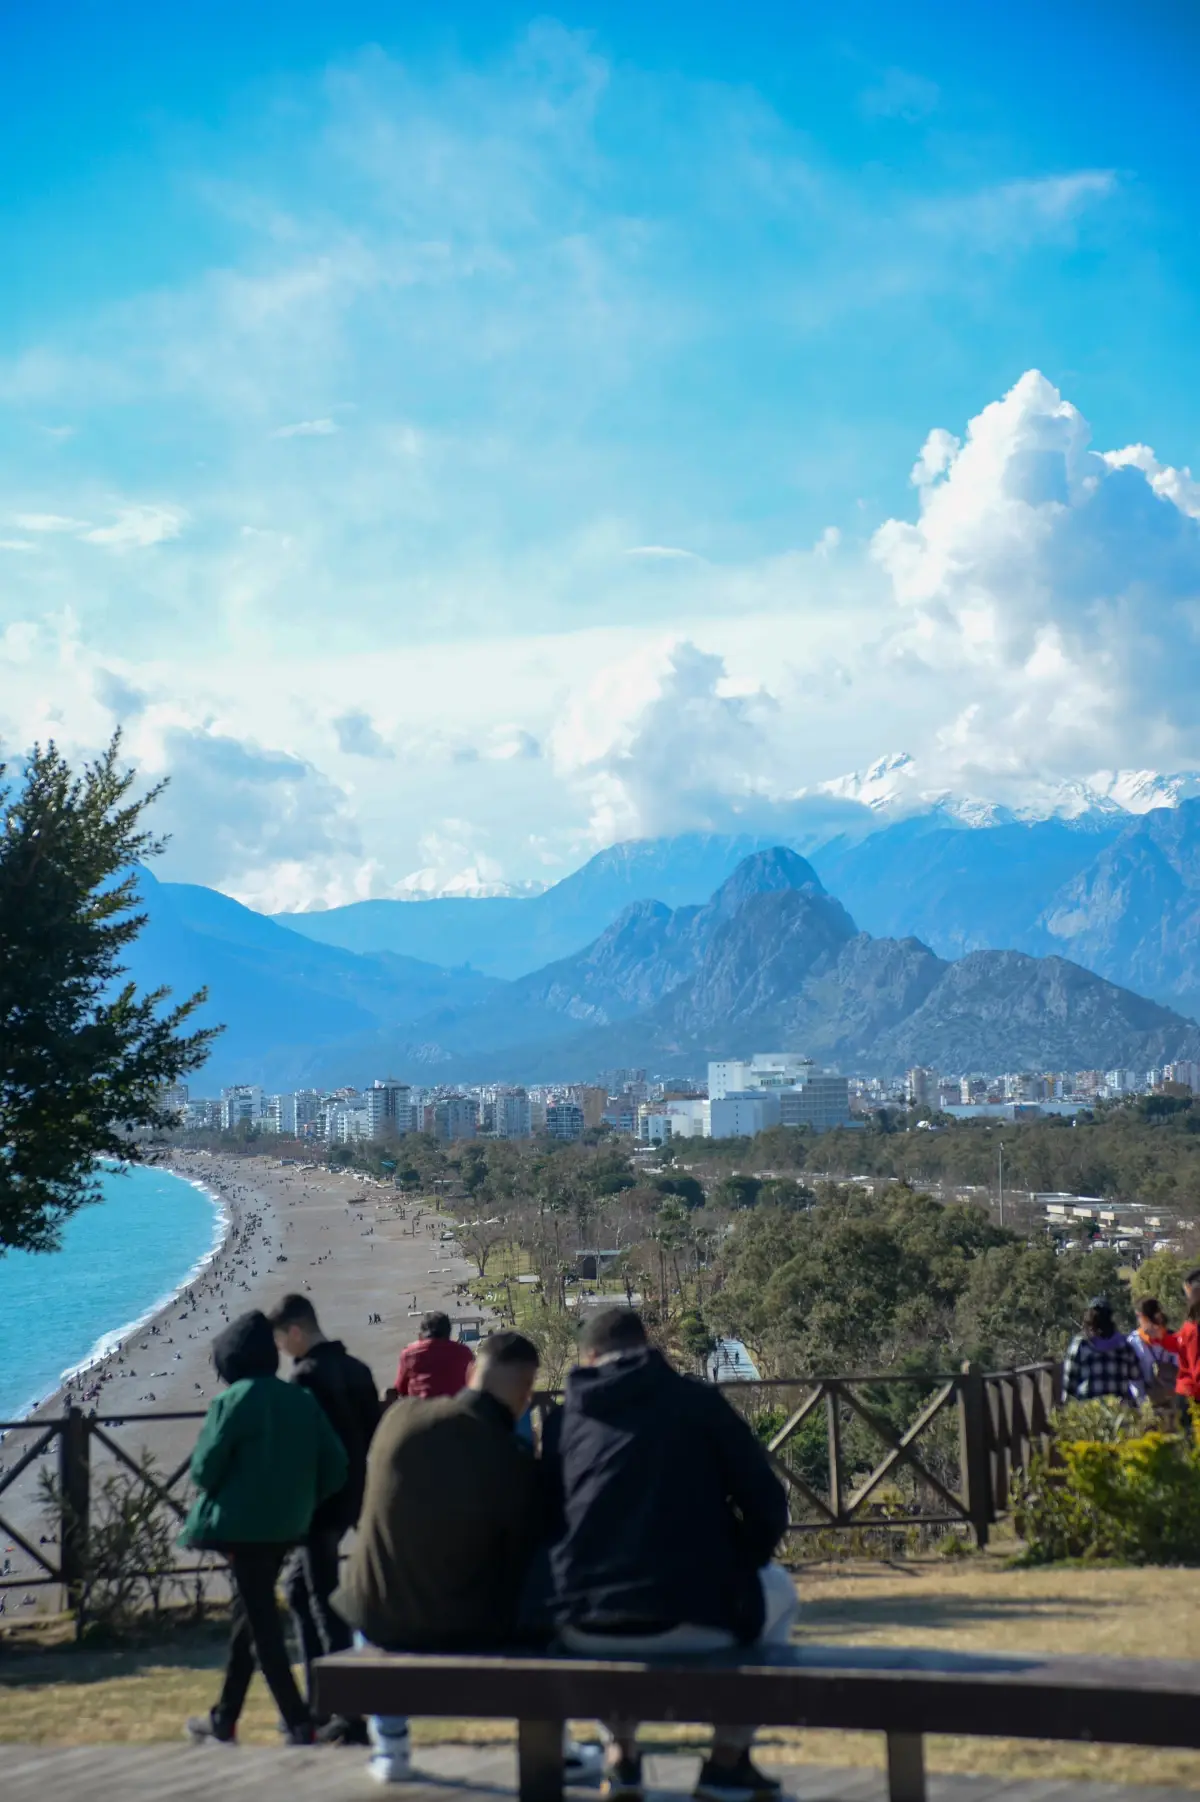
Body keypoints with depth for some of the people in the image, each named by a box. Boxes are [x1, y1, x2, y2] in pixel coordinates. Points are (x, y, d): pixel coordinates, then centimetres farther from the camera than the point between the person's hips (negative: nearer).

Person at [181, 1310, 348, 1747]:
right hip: (287, 1527, 7)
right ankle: (224, 1718, 30)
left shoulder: (234, 1400, -12)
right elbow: (335, 1467, 3)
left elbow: (205, 1468, -12)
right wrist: (302, 1502, 13)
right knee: (249, 1614, 19)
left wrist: (219, 1498, 9)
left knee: (259, 1620, -1)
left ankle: (298, 1724, -6)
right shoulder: (302, 1400, 5)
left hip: (242, 1525, -7)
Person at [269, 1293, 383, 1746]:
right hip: (352, 1498, 9)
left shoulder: (308, 1375, -15)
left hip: (319, 1502, -9)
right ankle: (317, 1704, 24)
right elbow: (374, 1433, 14)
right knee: (298, 1586, 21)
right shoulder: (355, 1369, 10)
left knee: (324, 1603, -4)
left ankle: (349, 1718, -5)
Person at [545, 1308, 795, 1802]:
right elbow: (767, 1505, 2)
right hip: (696, 1617, -3)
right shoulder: (696, 1399, 3)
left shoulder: (563, 1421, 10)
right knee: (776, 1590, 30)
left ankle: (622, 1755, 34)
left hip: (585, 1628, 3)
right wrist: (736, 1566, 21)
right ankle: (727, 1762, 27)